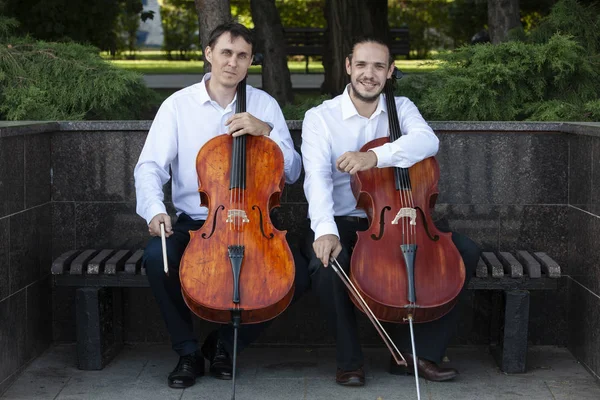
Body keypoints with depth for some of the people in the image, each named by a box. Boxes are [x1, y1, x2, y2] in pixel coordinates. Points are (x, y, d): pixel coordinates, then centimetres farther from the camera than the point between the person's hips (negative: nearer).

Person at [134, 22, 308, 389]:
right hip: (194, 222, -1)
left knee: (296, 274, -23)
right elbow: (150, 167, -8)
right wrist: (155, 209, -29)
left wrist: (265, 131, -16)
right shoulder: (178, 104, 0)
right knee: (157, 257, -31)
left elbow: (292, 172, -1)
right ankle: (188, 352, -7)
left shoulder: (265, 105, 3)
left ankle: (225, 343, 2)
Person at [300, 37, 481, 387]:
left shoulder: (402, 108, 5)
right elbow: (317, 179, -19)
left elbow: (428, 141, -20)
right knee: (326, 261, -36)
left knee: (466, 251, -15)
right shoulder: (320, 117, -3)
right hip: (342, 223, -3)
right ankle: (349, 359, -11)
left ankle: (418, 350, -4)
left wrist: (376, 156, -38)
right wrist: (325, 230, -39)